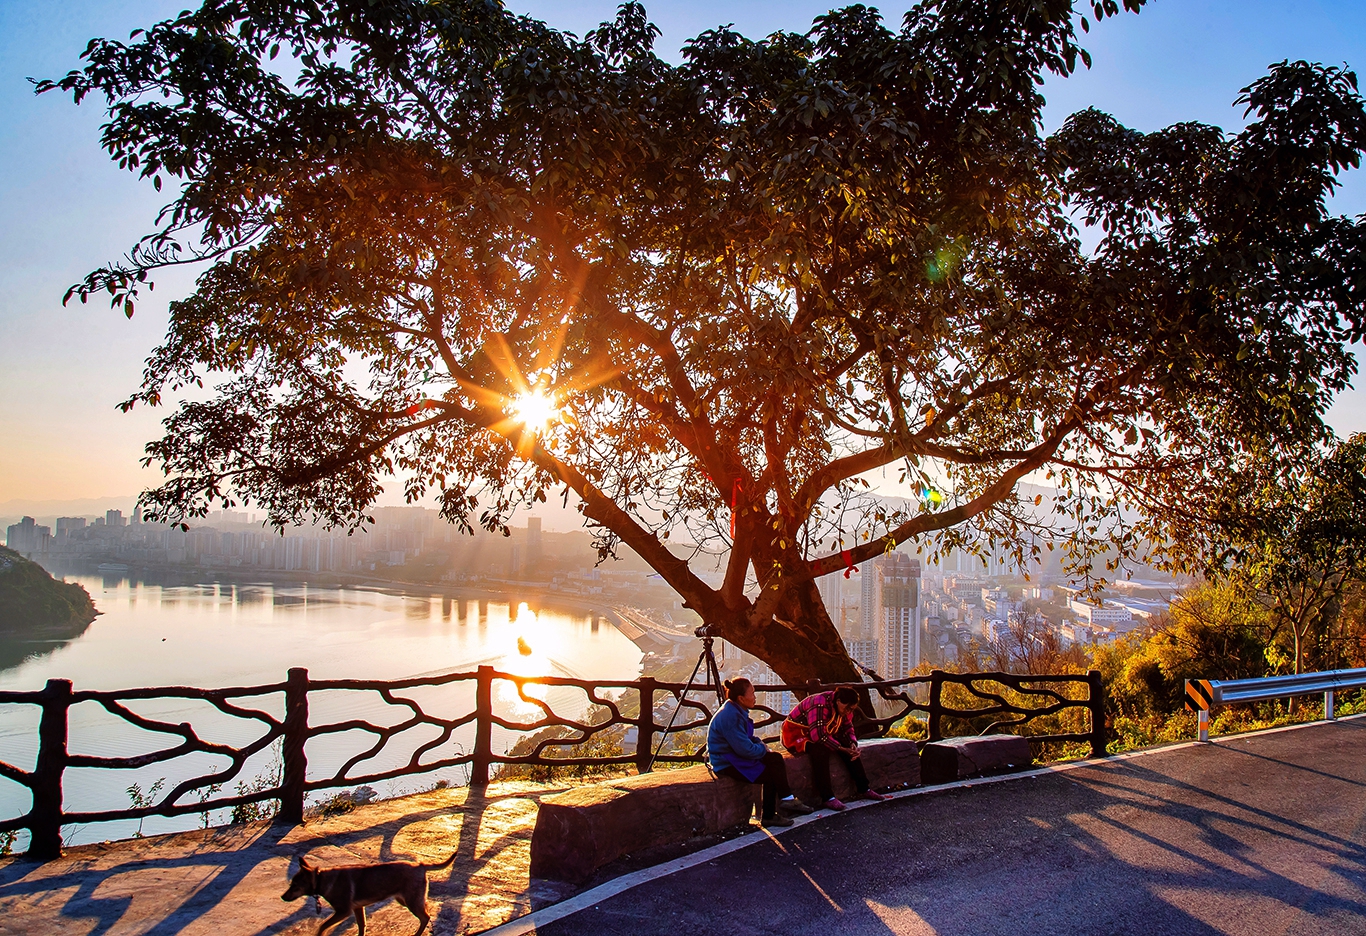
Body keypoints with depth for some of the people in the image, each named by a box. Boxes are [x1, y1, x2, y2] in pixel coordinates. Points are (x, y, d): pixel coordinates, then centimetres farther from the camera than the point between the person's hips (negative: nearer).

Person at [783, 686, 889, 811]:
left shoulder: (844, 707, -2)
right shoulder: (819, 705, -31)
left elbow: (848, 730, 5)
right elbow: (818, 735, -37)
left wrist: (853, 745, -16)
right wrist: (842, 749, -33)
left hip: (821, 734, 8)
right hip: (796, 734, -8)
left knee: (850, 748, -9)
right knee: (820, 750, -37)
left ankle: (863, 789, -1)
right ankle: (827, 797, -33)